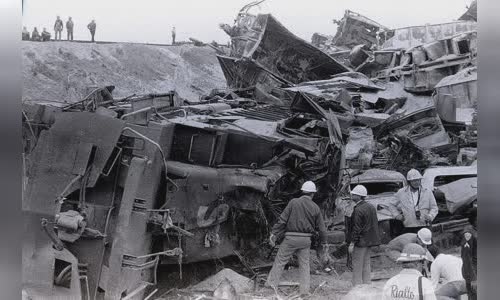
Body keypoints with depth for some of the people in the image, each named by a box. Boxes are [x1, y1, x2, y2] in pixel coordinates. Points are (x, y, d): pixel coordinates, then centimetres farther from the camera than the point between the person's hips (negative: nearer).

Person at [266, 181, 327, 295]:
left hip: (291, 238, -3)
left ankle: (271, 284, 9)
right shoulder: (315, 208, 1)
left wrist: (274, 233, -4)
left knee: (280, 261, 7)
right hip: (306, 240, 3)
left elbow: (282, 220, -9)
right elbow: (321, 228, 7)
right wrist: (323, 242, 21)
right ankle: (305, 289, 15)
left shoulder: (294, 202, -7)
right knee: (304, 264, 14)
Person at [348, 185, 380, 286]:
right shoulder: (371, 207, 9)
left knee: (357, 267, -2)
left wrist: (352, 243, -16)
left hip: (361, 242, -9)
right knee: (367, 265, 15)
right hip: (370, 241, 9)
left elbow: (357, 228, -19)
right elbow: (375, 224, 14)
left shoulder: (358, 210, -18)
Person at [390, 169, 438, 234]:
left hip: (424, 227, 0)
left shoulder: (428, 192, 8)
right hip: (408, 228, 0)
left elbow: (434, 207, 10)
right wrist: (397, 215, 3)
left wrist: (430, 216, -8)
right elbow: (393, 206, 19)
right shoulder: (401, 193, 7)